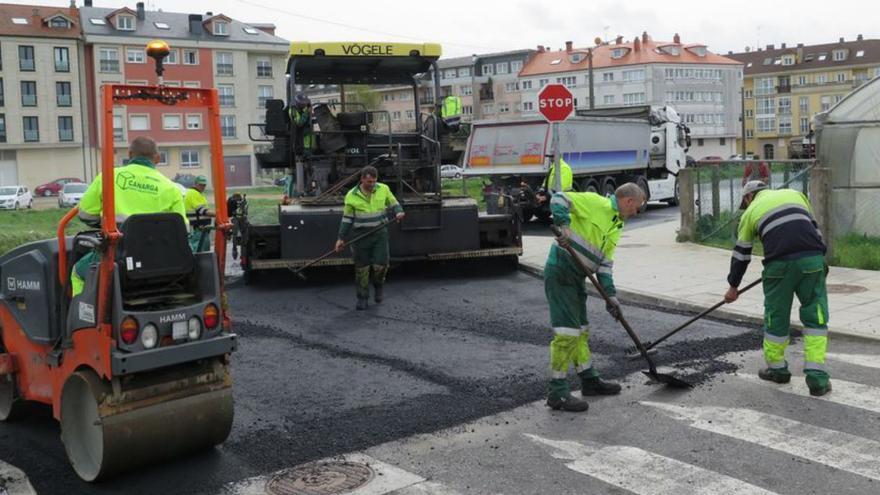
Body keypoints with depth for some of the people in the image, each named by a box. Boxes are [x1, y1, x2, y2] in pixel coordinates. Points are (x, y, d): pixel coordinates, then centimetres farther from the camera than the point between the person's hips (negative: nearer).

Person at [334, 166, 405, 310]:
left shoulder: (383, 189, -2)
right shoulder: (352, 196, -6)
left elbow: (394, 204, 11)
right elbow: (347, 219, 1)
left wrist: (399, 212, -12)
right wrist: (341, 238, 0)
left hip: (380, 234, 1)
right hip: (360, 235, -1)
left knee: (381, 264, -5)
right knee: (361, 268, 5)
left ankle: (378, 286, 27)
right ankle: (362, 297, 19)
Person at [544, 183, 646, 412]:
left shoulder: (618, 227, 16)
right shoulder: (594, 203, -9)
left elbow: (605, 262, 13)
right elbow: (558, 199, -15)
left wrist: (610, 295, 4)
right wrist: (564, 225, -29)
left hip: (578, 277, 10)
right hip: (561, 271, -10)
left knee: (581, 330, 19)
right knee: (566, 332, -10)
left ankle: (589, 380, 33)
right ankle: (557, 392, -3)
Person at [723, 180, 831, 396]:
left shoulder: (751, 211, 18)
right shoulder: (795, 194, 23)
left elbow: (741, 253, 22)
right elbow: (814, 227, 24)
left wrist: (733, 286, 32)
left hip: (779, 264, -2)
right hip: (812, 259, 2)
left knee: (776, 316, 14)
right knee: (815, 317, 8)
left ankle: (777, 369, 28)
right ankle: (817, 377, 4)